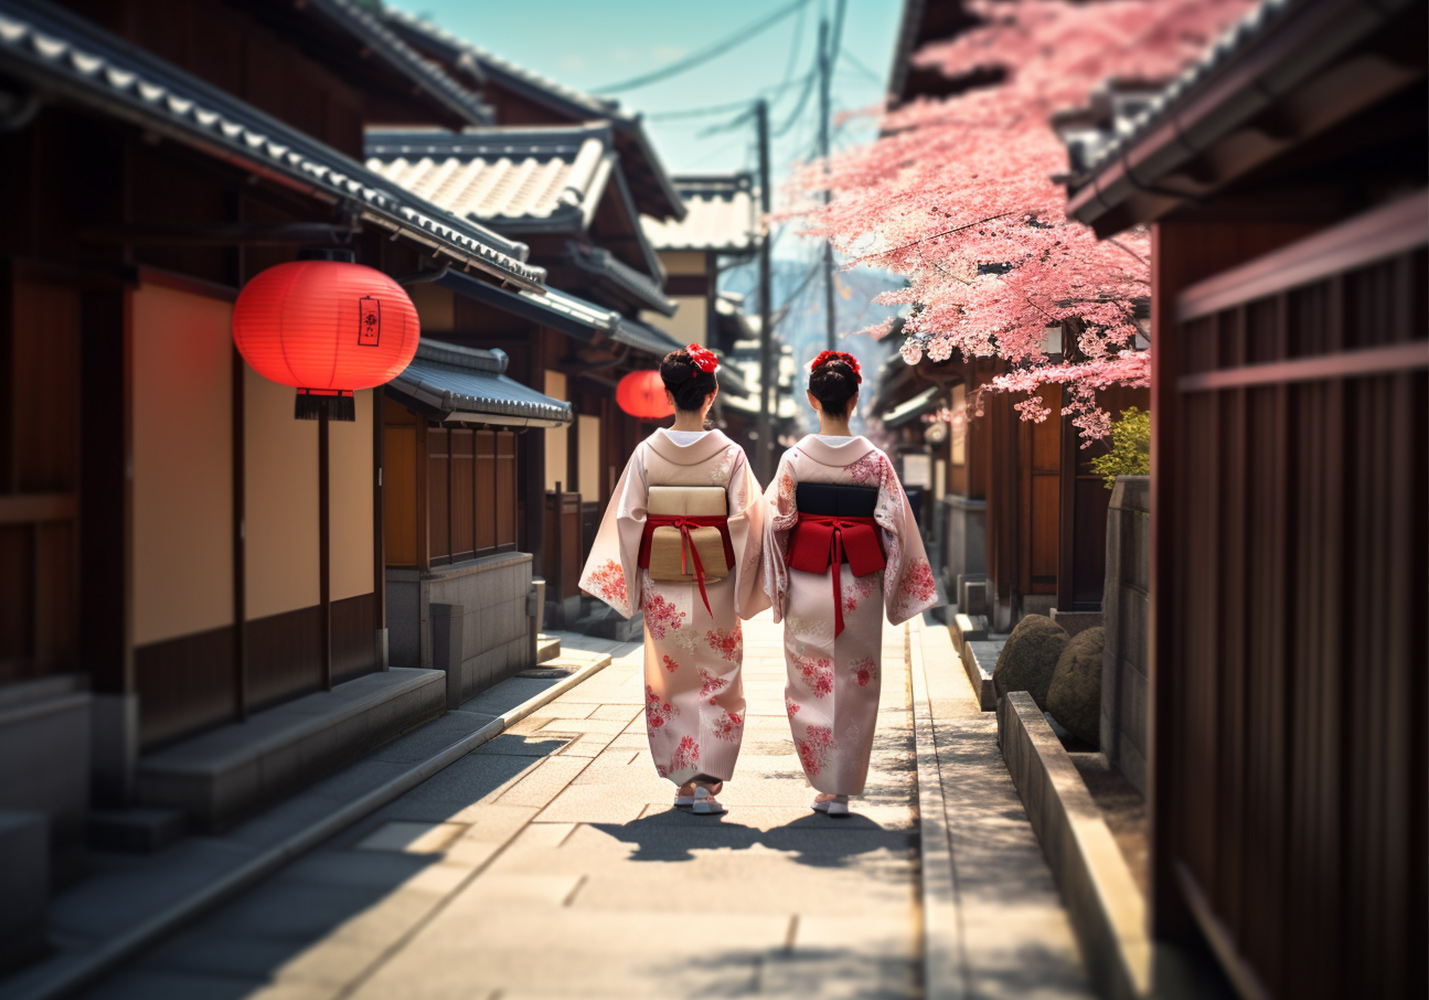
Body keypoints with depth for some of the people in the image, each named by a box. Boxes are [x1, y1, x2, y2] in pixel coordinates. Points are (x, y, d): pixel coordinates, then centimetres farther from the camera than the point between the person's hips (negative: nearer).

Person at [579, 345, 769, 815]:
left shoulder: (647, 452, -3)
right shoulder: (730, 454, -7)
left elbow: (627, 520, -4)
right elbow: (748, 524, -8)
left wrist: (630, 586, 5)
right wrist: (745, 591, 1)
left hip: (662, 586, 2)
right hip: (715, 585, -1)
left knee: (668, 681, 13)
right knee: (718, 682, 8)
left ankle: (683, 780, 17)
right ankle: (706, 780, 2)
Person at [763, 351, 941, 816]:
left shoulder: (795, 459, -5)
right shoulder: (875, 460, -3)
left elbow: (778, 523, -4)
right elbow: (894, 526, -3)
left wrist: (778, 585, 6)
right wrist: (894, 586, 7)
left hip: (807, 581, 0)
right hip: (860, 584, 1)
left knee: (810, 683, 10)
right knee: (855, 686, 9)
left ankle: (824, 782, 5)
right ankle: (841, 789, 11)